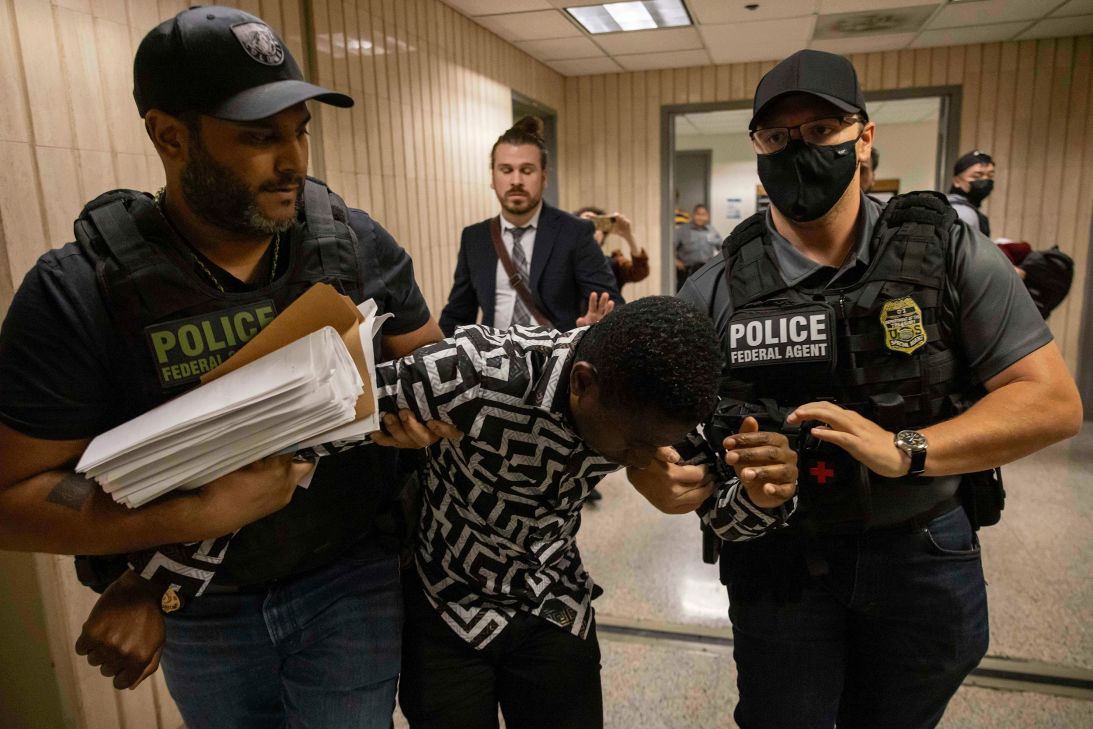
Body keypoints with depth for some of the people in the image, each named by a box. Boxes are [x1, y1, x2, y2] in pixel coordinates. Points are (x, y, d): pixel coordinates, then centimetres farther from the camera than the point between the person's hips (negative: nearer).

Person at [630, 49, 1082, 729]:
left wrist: (904, 450, -24)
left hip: (924, 556, 2)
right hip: (778, 563, -1)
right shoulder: (715, 291, -10)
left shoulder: (951, 250, -8)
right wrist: (667, 473, -31)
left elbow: (1054, 401, -9)